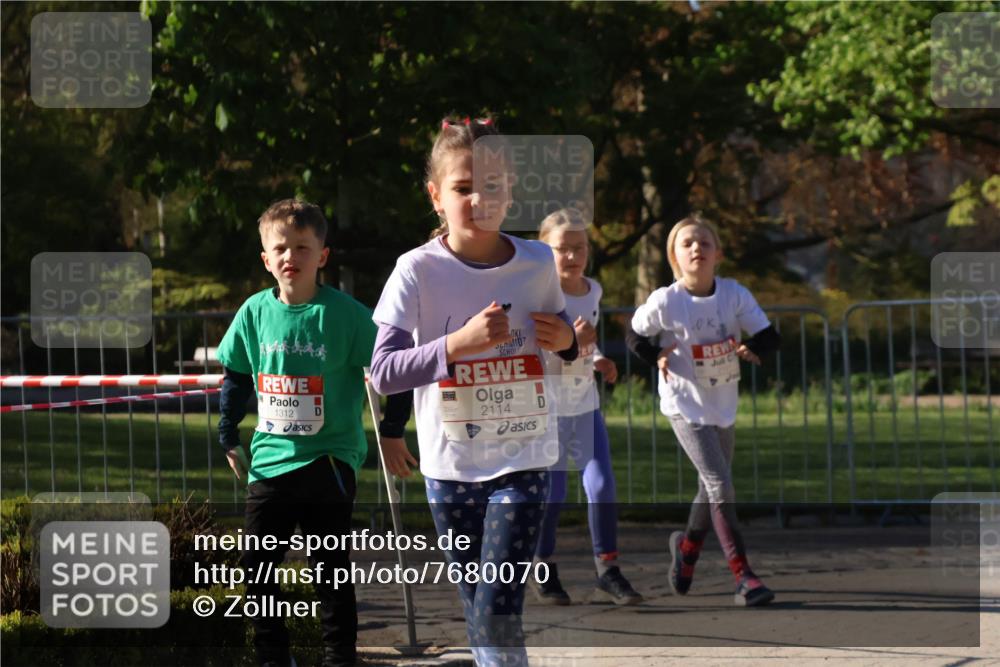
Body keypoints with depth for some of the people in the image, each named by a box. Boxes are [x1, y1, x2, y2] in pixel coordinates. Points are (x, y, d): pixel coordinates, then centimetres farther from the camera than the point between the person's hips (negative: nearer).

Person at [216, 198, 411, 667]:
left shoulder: (344, 313, -10)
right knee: (256, 567, 5)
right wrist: (228, 437, 16)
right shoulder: (255, 312, 1)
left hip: (329, 461, -4)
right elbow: (235, 376, 15)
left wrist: (392, 431, -1)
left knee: (330, 569, 1)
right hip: (270, 460, 4)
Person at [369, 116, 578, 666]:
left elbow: (560, 330, 18)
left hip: (522, 459, 0)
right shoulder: (418, 271, -9)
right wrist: (460, 341, -27)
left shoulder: (538, 264, -2)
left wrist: (567, 341, -6)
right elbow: (382, 373, -15)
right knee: (477, 613, 9)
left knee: (497, 613, -13)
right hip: (452, 462, 0)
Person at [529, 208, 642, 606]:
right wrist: (575, 344, -32)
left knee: (602, 485, -4)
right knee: (552, 493, 0)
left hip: (585, 405, 5)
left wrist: (598, 359, 4)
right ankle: (543, 571, 19)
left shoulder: (593, 291, 5)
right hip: (547, 407, -5)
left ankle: (608, 572, 2)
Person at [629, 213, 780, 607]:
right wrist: (658, 357, -15)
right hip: (686, 407, -5)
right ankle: (743, 577, -14)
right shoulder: (665, 302, -15)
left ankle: (687, 546, 47)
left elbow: (770, 337, -7)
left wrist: (752, 348, -27)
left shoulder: (734, 295, -9)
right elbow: (635, 337, 1)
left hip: (724, 406, 5)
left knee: (712, 488, 18)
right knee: (720, 486, -15)